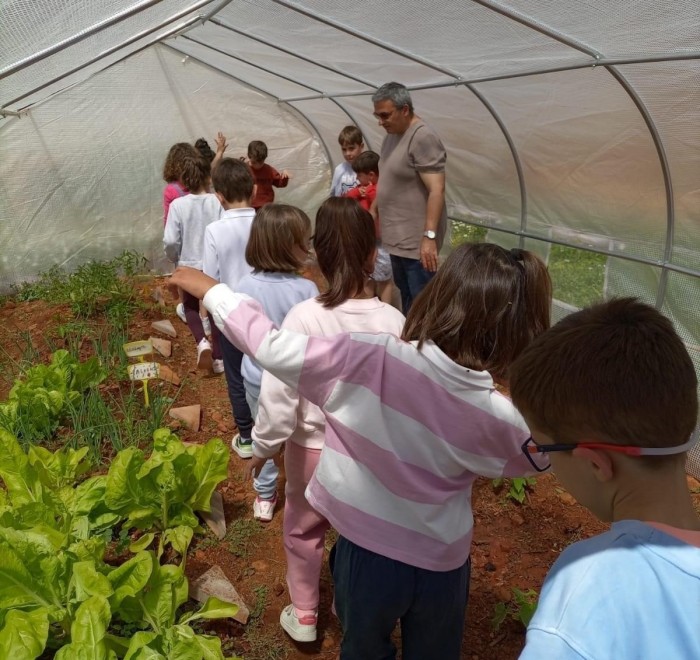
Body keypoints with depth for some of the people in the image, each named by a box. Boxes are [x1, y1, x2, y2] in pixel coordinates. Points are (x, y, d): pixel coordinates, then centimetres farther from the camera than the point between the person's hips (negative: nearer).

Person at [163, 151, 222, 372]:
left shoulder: (178, 204, -12)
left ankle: (202, 342, -2)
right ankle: (219, 358, 21)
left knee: (191, 307, 22)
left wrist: (175, 258, 6)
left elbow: (170, 241, -14)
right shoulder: (218, 202, -13)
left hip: (189, 265, 0)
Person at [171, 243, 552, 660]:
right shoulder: (500, 417, -21)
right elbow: (531, 457, 2)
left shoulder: (371, 361, -30)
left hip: (368, 552, -1)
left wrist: (210, 290, -6)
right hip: (442, 563, 1)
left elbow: (271, 347, -21)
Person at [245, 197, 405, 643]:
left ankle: (304, 615, 41)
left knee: (303, 530, 24)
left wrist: (265, 445, -2)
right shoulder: (393, 321, -17)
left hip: (314, 448, -1)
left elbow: (280, 392, -18)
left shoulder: (304, 317, -23)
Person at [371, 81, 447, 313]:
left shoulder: (423, 138, -16)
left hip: (417, 240, -9)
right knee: (406, 297, 17)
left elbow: (437, 190, -22)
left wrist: (429, 236, -27)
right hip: (397, 236, 9)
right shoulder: (391, 135, 13)